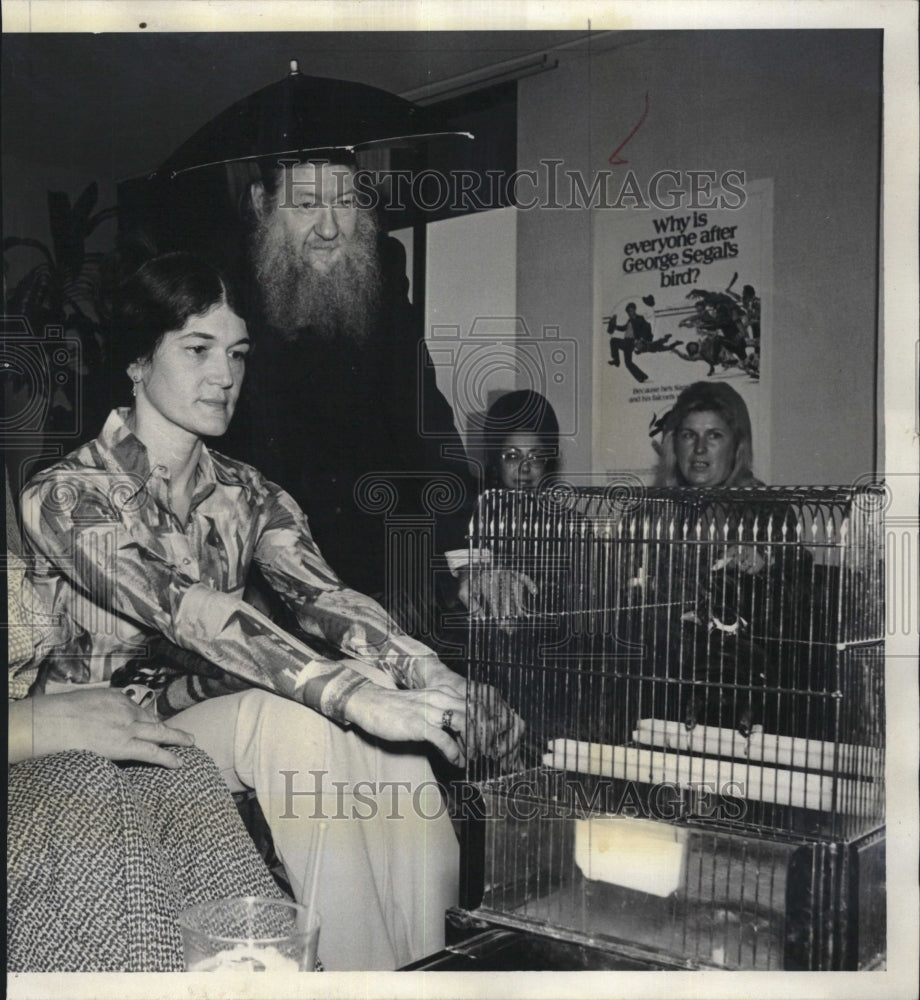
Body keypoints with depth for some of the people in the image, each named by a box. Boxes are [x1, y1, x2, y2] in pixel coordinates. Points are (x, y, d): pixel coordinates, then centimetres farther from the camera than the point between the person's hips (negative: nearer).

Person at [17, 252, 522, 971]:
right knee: (293, 712, -31)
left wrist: (428, 674, -32)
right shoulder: (67, 497, -15)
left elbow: (322, 596, -13)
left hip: (215, 722, 5)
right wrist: (353, 696, -43)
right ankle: (351, 964, -21)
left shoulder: (245, 495, 5)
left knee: (380, 691, -21)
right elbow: (192, 612, -31)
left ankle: (424, 955, -15)